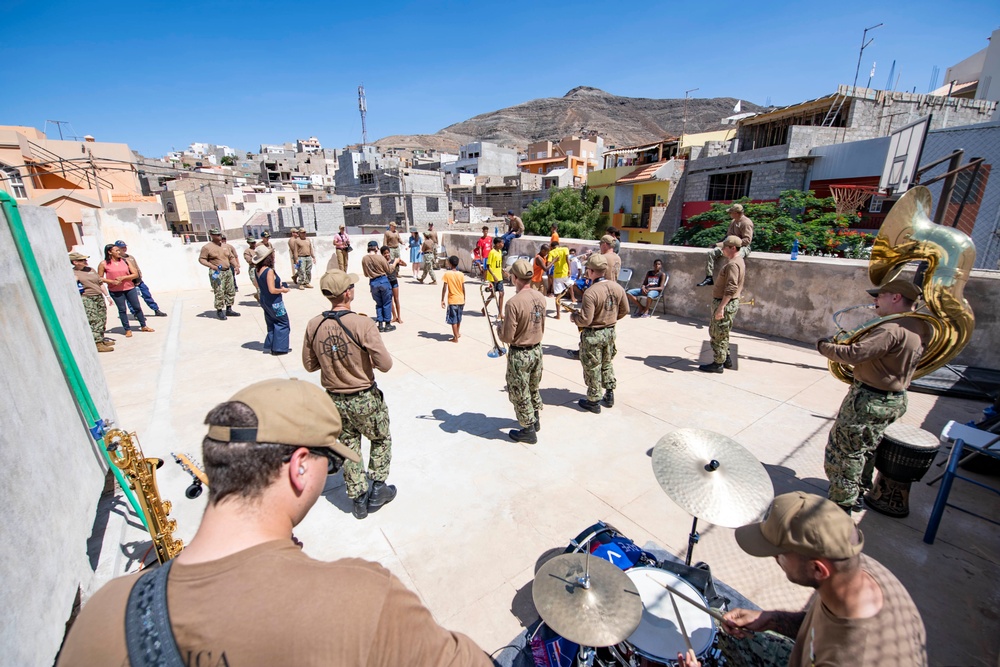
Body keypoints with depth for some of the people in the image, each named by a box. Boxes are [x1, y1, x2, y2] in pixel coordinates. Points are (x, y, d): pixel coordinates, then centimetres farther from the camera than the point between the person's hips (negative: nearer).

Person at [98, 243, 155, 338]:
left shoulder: (125, 261, 4)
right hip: (115, 291, -2)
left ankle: (143, 326, 18)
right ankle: (127, 329, 12)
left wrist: (123, 277, -14)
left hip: (130, 288, 2)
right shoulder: (104, 264, -2)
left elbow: (136, 274, -1)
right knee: (122, 310, 4)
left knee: (137, 307, 5)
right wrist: (112, 281, -14)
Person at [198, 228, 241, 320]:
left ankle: (229, 309, 18)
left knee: (231, 291, 8)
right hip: (217, 272, -6)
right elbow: (201, 259, -4)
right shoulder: (207, 247, -4)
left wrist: (236, 266, 4)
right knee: (219, 293, -10)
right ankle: (219, 311, 0)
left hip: (228, 271, 6)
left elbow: (232, 257, 18)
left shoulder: (226, 246, 13)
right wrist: (212, 266, -17)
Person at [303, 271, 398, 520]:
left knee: (349, 446, 20)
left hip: (335, 399, 5)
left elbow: (309, 365, 3)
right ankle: (378, 489, 30)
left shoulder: (314, 326, -8)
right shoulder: (362, 324, -24)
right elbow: (385, 364, -22)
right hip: (365, 399, -4)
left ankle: (358, 499, 32)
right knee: (381, 440, 21)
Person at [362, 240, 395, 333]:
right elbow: (388, 270, -2)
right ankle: (387, 324, 11)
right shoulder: (380, 257, -12)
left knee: (378, 304, 15)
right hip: (383, 281, -3)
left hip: (373, 283, 3)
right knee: (387, 303, 8)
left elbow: (366, 274, 7)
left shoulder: (364, 259, -2)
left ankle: (380, 325, 13)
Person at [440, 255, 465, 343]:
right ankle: (457, 334, 37)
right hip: (461, 299, 4)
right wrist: (464, 299, 12)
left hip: (452, 300, -4)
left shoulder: (447, 274, -10)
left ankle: (455, 338, 4)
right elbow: (463, 288, 1)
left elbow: (444, 288, -11)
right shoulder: (461, 274, -1)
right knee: (458, 318, 20)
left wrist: (442, 300, -4)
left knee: (453, 319, 3)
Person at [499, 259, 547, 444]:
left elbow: (507, 337, -21)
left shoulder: (513, 303, -25)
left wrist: (501, 326, -2)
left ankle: (529, 431, 25)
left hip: (519, 354, -7)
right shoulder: (540, 297, -3)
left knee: (520, 394, 11)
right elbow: (541, 328, 8)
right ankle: (535, 420, 43)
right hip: (537, 350, 7)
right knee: (533, 388, 26)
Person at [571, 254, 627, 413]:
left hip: (593, 335, -7)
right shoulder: (617, 287, -4)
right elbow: (624, 310, 7)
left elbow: (585, 320, -26)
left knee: (592, 368, 9)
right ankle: (609, 395, 35)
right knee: (607, 364, 24)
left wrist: (573, 316, -6)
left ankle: (593, 401, 22)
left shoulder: (590, 292, -26)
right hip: (610, 331, 7)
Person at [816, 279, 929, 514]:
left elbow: (854, 354, -33)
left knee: (843, 451, 4)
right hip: (895, 400, 10)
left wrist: (825, 346, -18)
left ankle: (842, 503, 15)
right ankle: (859, 493, 39)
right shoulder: (919, 329, 7)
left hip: (870, 400, -10)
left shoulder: (892, 330, -25)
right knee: (865, 450, 25)